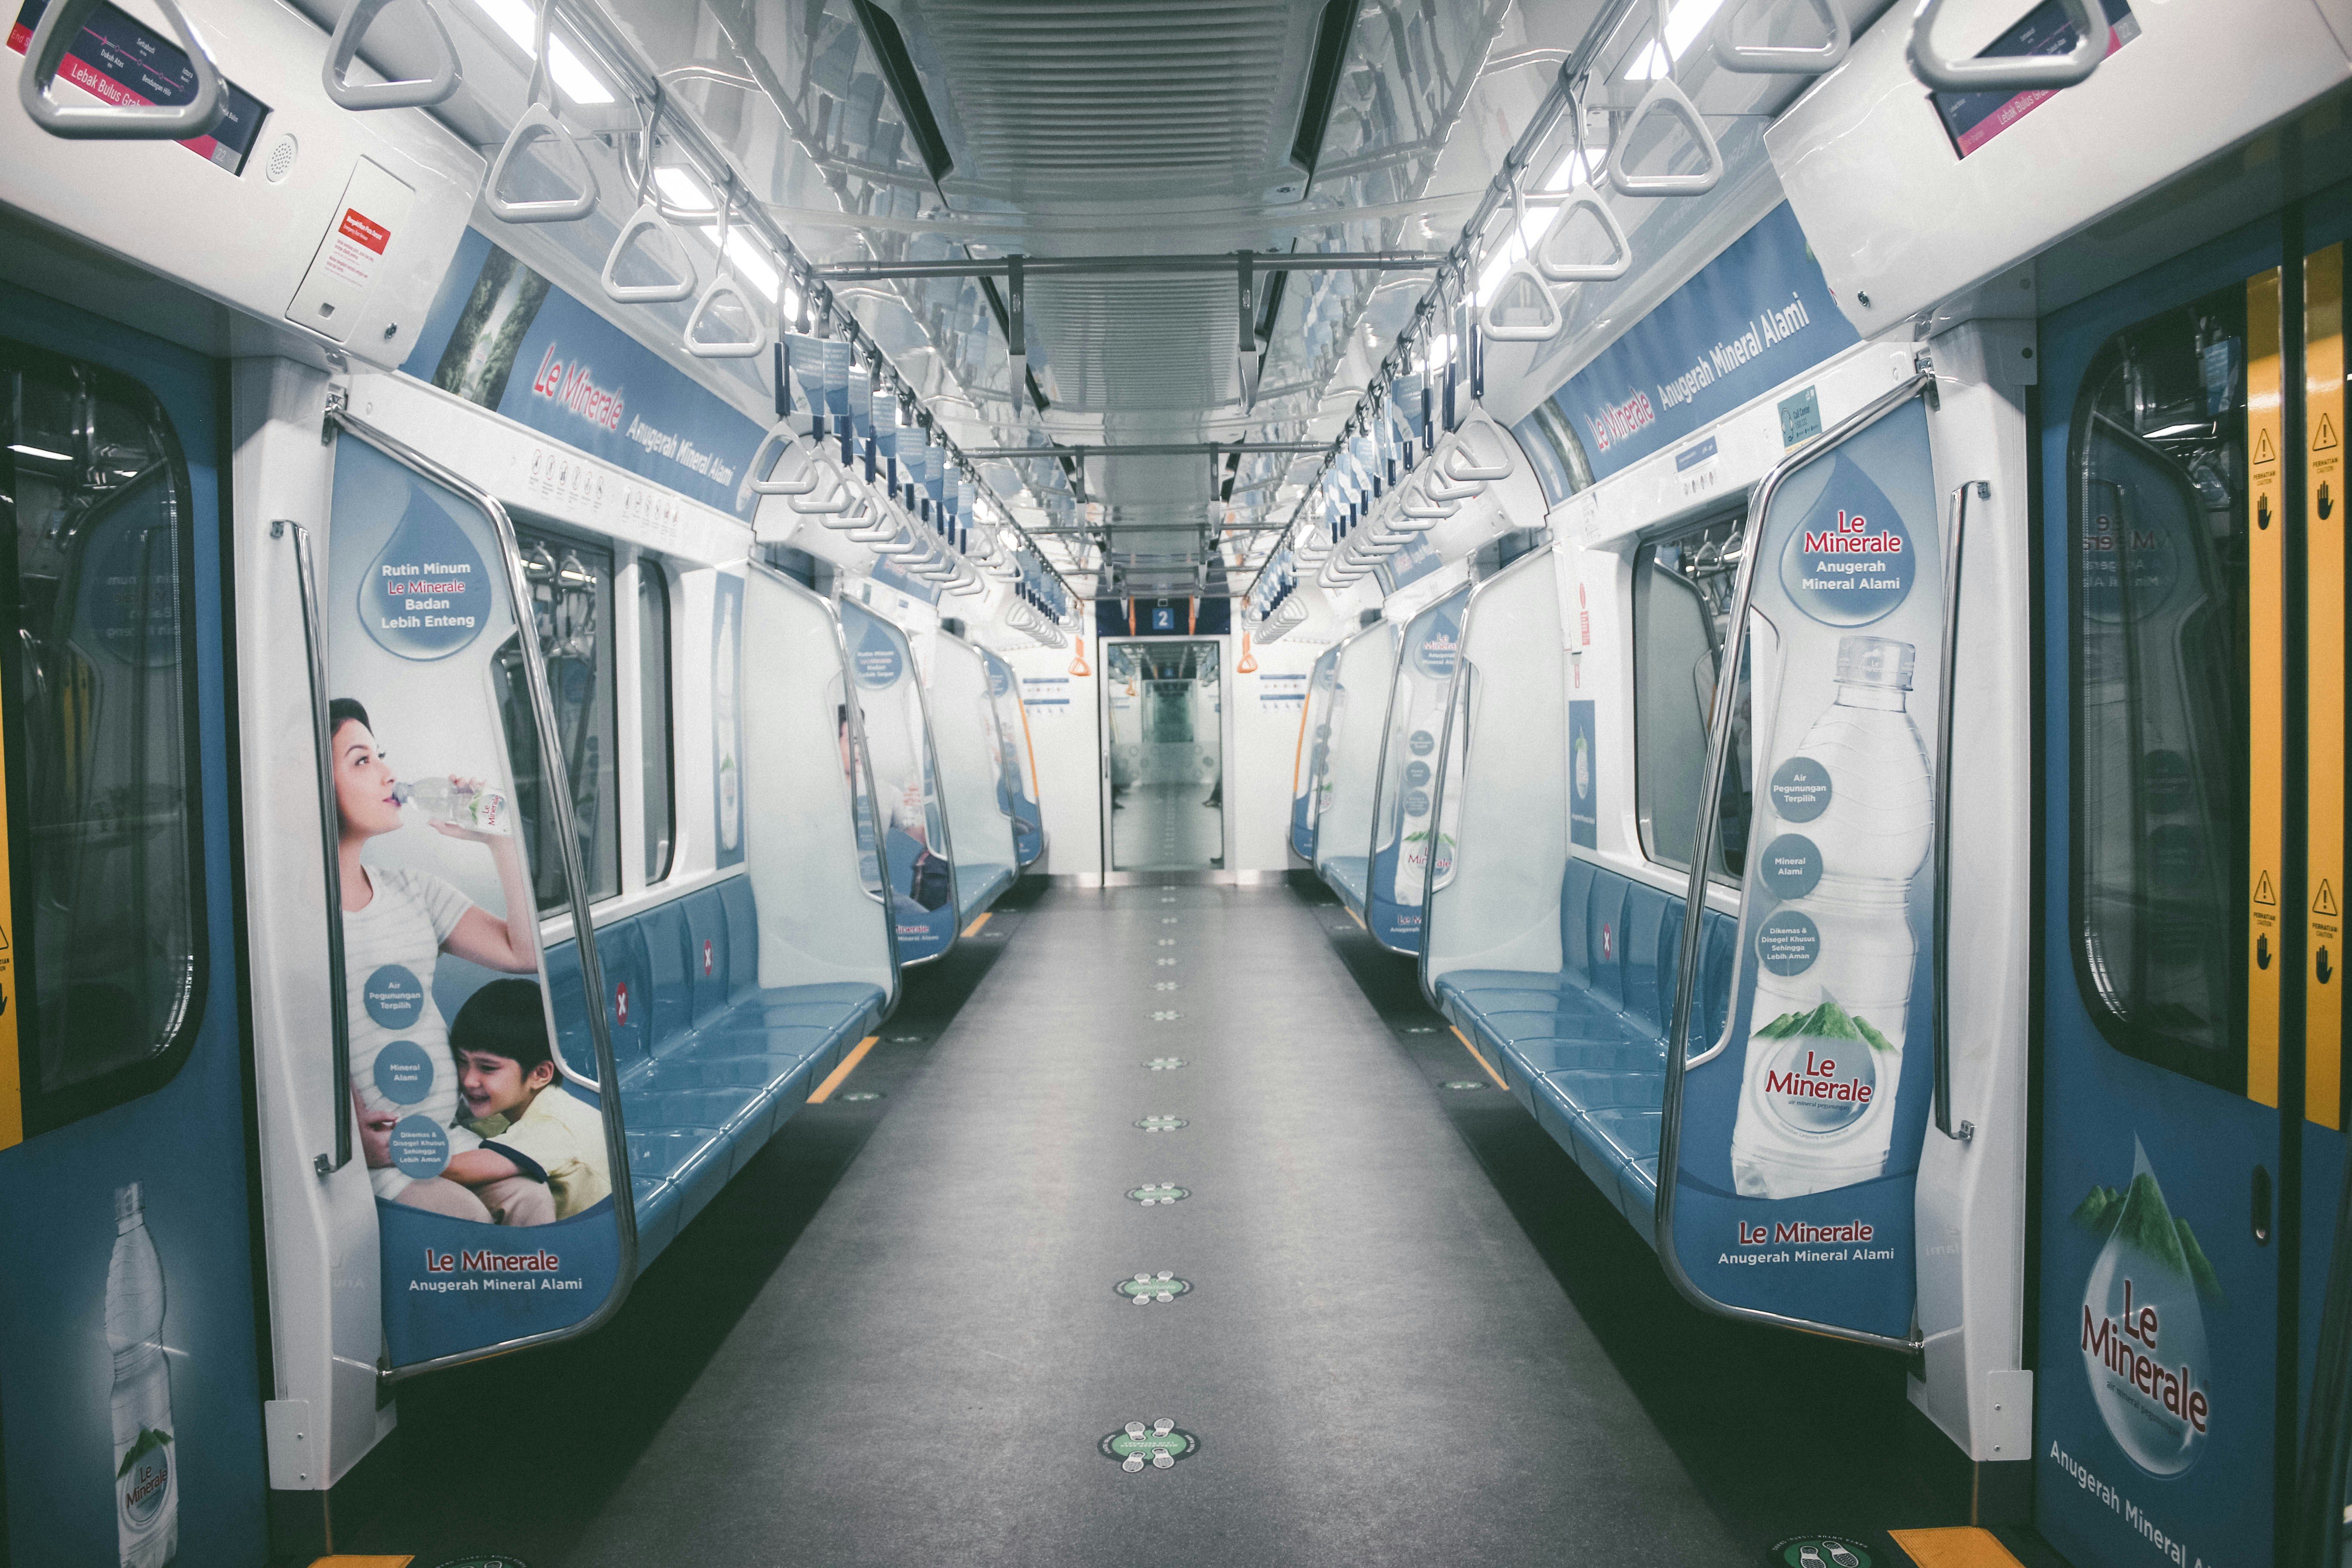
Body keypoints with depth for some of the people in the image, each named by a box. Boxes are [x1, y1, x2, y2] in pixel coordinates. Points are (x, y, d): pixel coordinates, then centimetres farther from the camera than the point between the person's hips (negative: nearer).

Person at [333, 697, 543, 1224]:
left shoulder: (413, 892, 13)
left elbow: (525, 953, 7)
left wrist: (500, 840, 3)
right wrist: (345, 1133, -20)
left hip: (445, 1136, 6)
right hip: (366, 1157, -5)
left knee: (531, 1200, -18)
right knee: (464, 1218, -27)